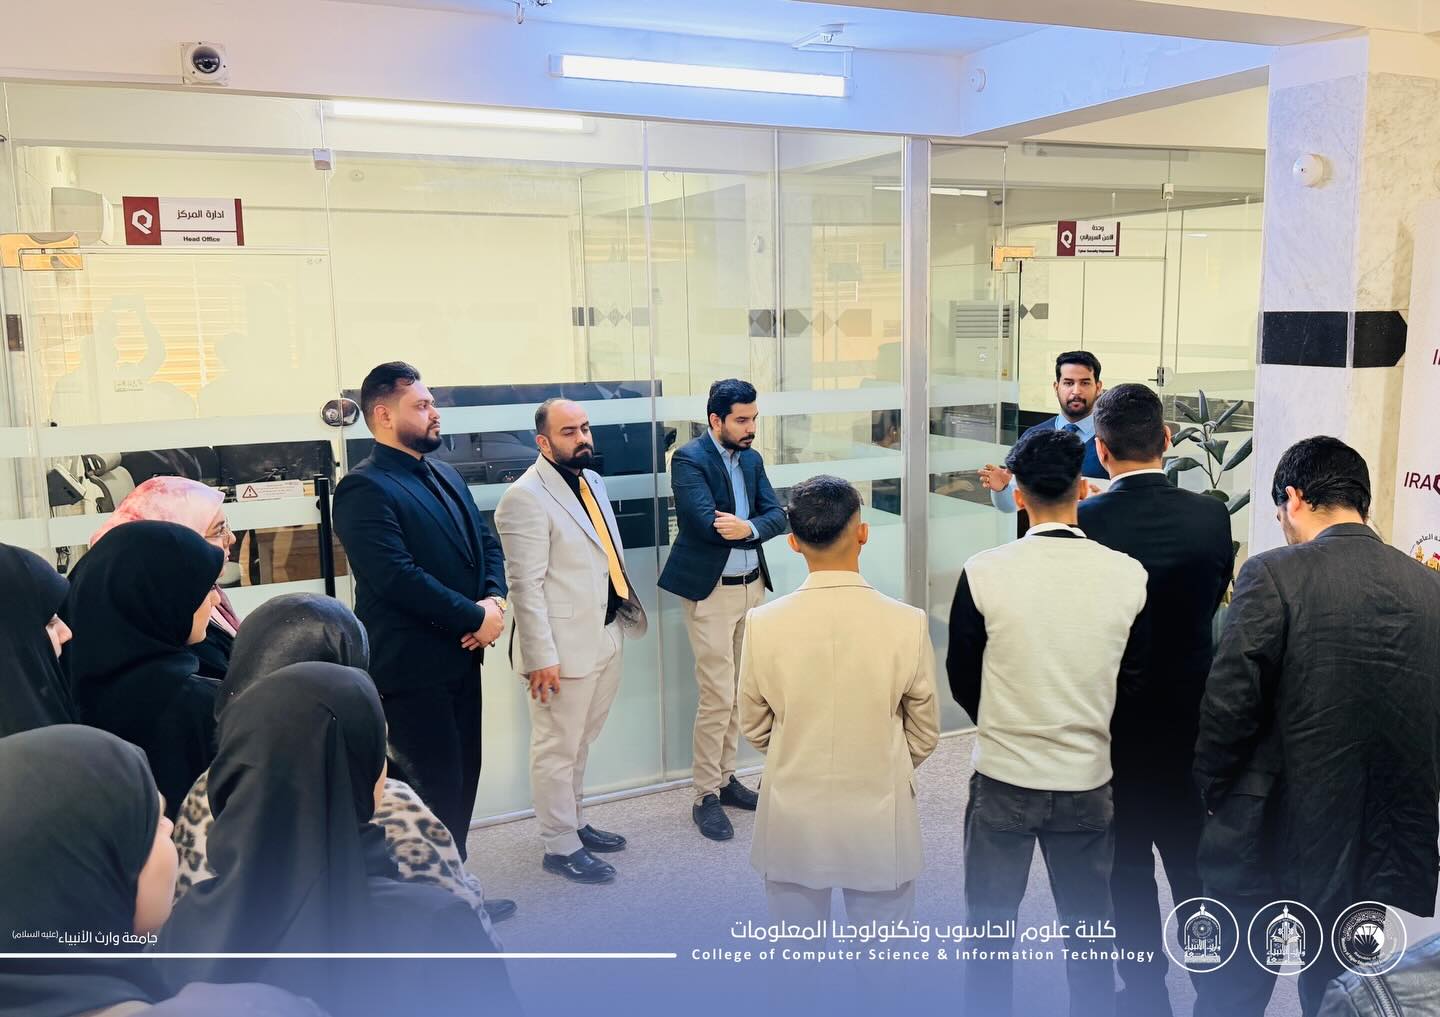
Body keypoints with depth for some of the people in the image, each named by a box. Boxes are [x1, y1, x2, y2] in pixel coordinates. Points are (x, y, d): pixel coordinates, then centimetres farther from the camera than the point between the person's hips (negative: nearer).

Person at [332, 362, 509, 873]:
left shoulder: (444, 475, 13)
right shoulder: (365, 488, -15)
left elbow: (486, 542, 14)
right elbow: (397, 577, -23)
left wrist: (494, 598, -6)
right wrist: (474, 617, -16)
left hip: (462, 655, 8)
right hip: (413, 665, -8)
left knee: (462, 783, 16)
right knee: (434, 792, 1)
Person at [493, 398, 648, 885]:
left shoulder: (591, 480, 11)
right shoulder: (526, 497, -16)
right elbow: (525, 584, -18)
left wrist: (626, 612, 14)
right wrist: (541, 656, -20)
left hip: (605, 635, 8)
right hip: (564, 645, -8)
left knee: (580, 743, 20)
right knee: (557, 749, 5)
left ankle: (571, 823, 35)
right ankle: (560, 846, 18)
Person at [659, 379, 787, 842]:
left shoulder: (752, 458, 10)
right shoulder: (689, 460, -12)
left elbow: (776, 516, 0)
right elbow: (709, 524, -23)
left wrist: (747, 528, -20)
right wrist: (757, 529, -11)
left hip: (752, 586, 7)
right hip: (711, 591, -7)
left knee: (740, 693, 13)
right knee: (717, 697, -5)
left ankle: (725, 777, 27)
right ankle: (705, 796, 8)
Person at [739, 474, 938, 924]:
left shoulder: (764, 623, -14)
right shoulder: (907, 623, -16)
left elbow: (754, 725, 1)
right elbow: (925, 732, -2)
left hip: (792, 823, 1)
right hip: (879, 821, -1)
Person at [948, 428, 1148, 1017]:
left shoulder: (984, 573, -16)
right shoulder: (1129, 575, -11)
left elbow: (962, 677, -4)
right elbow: (1134, 680, 2)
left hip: (1003, 777, -2)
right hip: (1089, 780, 2)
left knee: (990, 924, 16)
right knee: (1089, 928, 20)